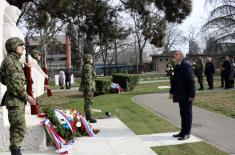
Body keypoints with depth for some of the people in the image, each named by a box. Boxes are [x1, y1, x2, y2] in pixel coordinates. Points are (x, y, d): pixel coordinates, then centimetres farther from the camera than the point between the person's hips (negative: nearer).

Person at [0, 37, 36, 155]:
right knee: (19, 128, -9)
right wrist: (26, 96, -16)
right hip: (15, 100, -10)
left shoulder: (15, 61, 17)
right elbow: (14, 83, -20)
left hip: (18, 100, 10)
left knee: (16, 128, 15)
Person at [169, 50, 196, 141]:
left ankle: (187, 133, 11)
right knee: (182, 113, 15)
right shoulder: (177, 66, 12)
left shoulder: (186, 65, -16)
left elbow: (191, 80, -19)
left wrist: (192, 94, -20)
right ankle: (183, 131, 24)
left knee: (187, 113, 2)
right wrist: (172, 91, 17)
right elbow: (175, 79, 19)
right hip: (180, 95, 8)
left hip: (186, 95, -8)